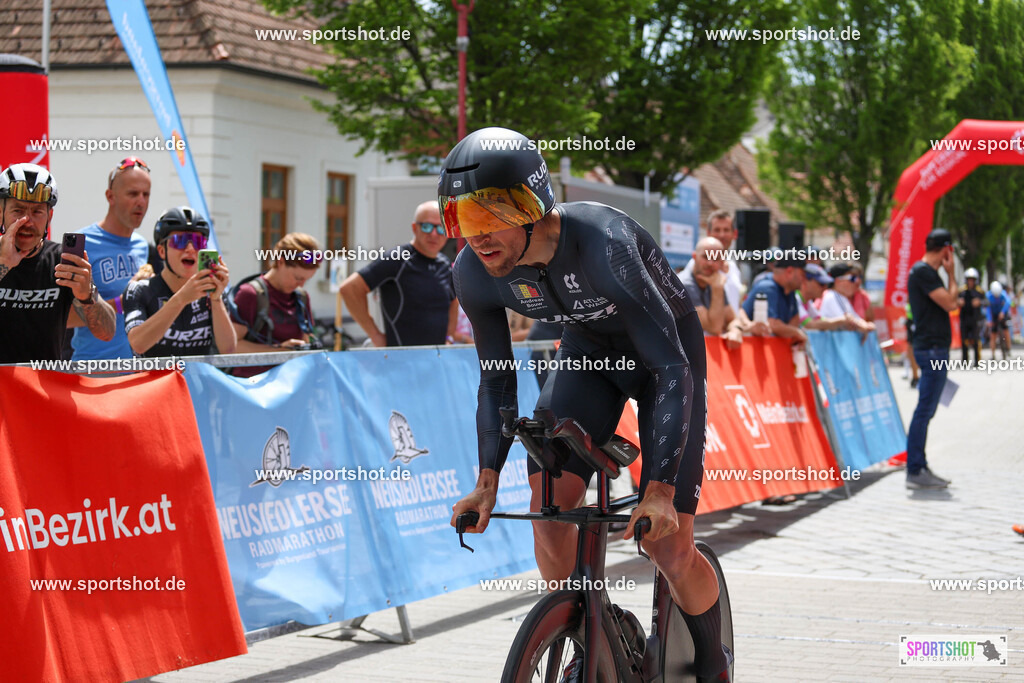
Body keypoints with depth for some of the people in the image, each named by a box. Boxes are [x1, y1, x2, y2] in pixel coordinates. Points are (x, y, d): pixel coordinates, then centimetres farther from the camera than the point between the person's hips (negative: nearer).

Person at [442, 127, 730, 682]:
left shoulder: (601, 244, -40)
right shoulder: (474, 273, -22)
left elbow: (672, 370, -38)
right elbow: (497, 379, -6)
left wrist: (659, 489, -44)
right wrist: (487, 481, -15)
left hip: (663, 349, -4)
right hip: (588, 347, 4)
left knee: (668, 546, -10)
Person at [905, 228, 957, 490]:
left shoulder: (927, 271, 18)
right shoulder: (922, 271, -14)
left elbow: (949, 304, 19)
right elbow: (950, 303, -17)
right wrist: (951, 273, -9)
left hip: (935, 349, 11)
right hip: (931, 349, -11)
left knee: (926, 410, 13)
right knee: (925, 410, -10)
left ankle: (920, 467, 18)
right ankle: (915, 471, -9)